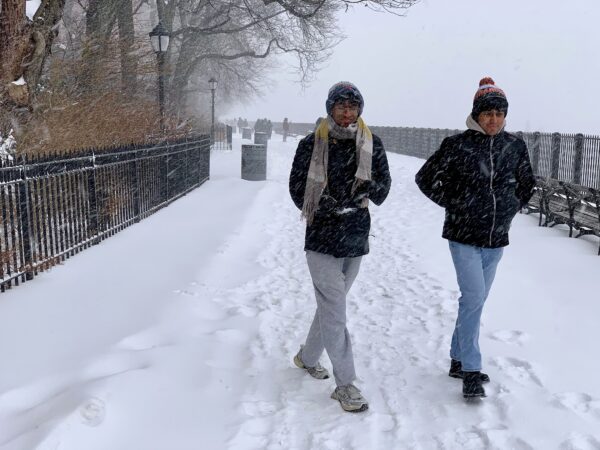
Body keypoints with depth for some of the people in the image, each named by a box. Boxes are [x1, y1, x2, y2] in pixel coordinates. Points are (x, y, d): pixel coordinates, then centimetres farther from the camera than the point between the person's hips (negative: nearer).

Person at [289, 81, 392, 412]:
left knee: (330, 305, 17)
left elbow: (384, 184, 8)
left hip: (356, 238, 4)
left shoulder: (372, 144, 4)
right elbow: (297, 187, 0)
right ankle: (345, 384, 3)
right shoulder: (312, 144, -5)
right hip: (322, 239, -4)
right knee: (334, 310, -7)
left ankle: (307, 357, 39)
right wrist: (325, 207, -16)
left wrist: (370, 188, -16)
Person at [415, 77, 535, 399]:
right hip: (464, 236, -4)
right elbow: (425, 178, 0)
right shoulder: (458, 146, -9)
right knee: (474, 297, -13)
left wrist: (511, 209, 8)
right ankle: (471, 370, -1)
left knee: (475, 300, 12)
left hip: (496, 239, 5)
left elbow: (527, 184, 20)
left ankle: (458, 359, 28)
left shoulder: (515, 147, 3)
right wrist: (452, 204, -4)